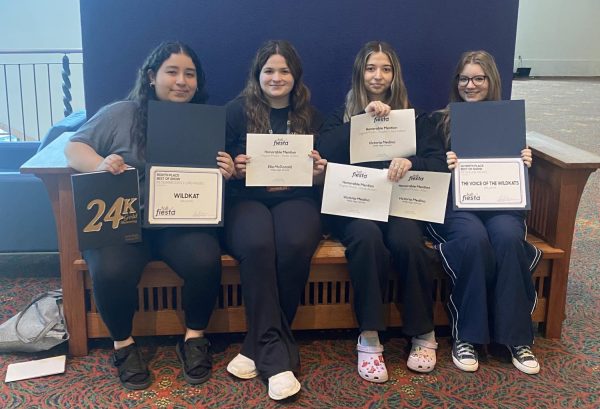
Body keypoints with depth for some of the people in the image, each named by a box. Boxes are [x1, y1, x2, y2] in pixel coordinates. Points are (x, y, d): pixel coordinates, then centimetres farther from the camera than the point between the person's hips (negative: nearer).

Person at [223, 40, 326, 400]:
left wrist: (320, 170, -6)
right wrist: (234, 168, -14)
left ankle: (261, 345, -17)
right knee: (257, 246, -36)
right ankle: (276, 353, -26)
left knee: (295, 246, -34)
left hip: (296, 198, 2)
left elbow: (322, 171, 16)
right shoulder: (238, 111, 8)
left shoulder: (310, 115, 15)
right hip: (248, 198, -1)